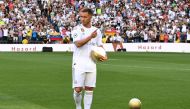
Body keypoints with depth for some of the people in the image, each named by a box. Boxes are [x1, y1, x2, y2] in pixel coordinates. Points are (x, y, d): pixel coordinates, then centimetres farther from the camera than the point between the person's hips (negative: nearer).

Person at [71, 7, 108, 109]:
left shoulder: (97, 31, 10)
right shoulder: (77, 29, -3)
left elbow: (100, 45, 17)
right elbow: (78, 44, -17)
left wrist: (104, 55, -1)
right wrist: (90, 37, -21)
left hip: (91, 64, 4)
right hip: (79, 63, -4)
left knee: (89, 89, 4)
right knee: (78, 89, -6)